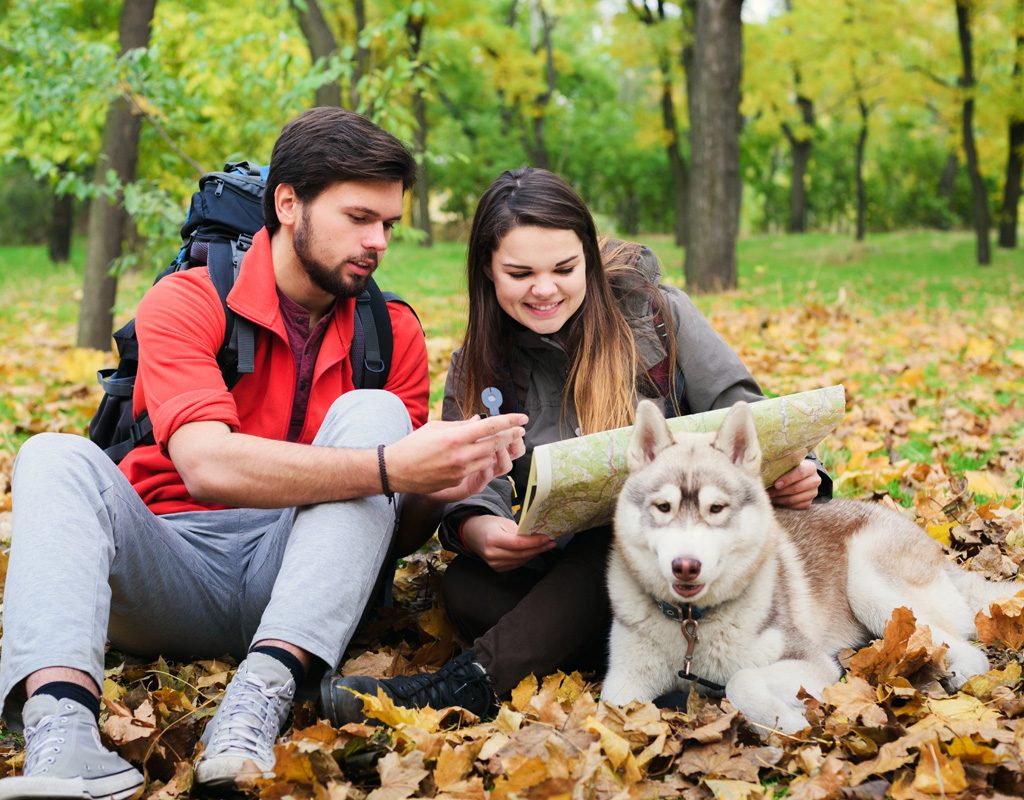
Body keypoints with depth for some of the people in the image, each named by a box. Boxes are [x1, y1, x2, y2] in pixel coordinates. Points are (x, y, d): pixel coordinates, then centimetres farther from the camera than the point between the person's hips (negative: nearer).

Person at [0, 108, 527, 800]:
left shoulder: (394, 332, 6)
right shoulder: (187, 302, -6)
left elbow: (394, 509, 3)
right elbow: (208, 465, -24)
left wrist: (450, 479, -22)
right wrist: (391, 467, -33)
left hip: (299, 574, 2)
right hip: (169, 571, -1)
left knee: (374, 412, -20)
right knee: (57, 458, -24)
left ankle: (260, 699, -37)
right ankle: (60, 725, -49)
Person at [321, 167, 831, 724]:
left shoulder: (656, 315, 0)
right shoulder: (476, 369, 6)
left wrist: (792, 472, -23)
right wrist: (474, 527, -30)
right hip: (566, 571, 2)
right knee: (466, 586, -27)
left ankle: (478, 676, -39)